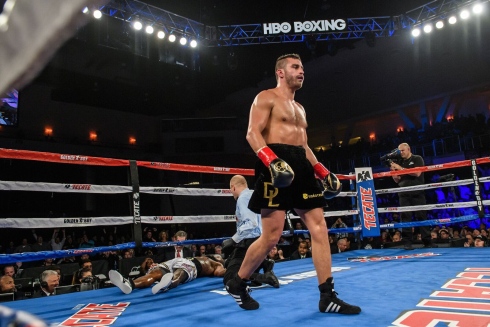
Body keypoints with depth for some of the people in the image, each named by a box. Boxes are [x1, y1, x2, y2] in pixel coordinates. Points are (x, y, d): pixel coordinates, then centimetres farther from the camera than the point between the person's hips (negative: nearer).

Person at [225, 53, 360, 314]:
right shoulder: (267, 97, 2)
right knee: (271, 236, -9)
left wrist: (321, 170, 18)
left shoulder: (300, 108, 28)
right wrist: (271, 160, -28)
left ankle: (328, 297, 5)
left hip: (301, 167, 8)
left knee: (319, 229, 0)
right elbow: (252, 133, -11)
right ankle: (237, 284, 13)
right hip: (277, 166, -8)